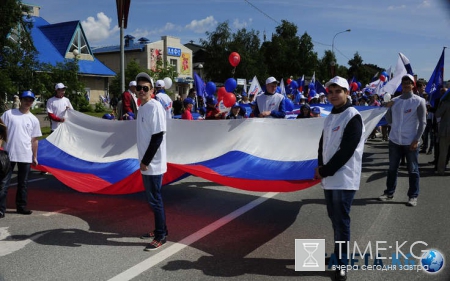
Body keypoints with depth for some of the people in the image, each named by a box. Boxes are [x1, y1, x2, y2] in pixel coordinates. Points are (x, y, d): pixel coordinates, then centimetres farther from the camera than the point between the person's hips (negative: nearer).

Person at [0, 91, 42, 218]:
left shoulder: (34, 120, 5)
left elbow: (34, 140, 9)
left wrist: (35, 157, 10)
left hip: (26, 156, 2)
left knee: (23, 183, 12)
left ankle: (21, 206, 23)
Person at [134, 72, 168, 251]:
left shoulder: (155, 107, -16)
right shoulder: (142, 107, 11)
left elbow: (158, 137, -20)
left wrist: (146, 161, -17)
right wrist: (143, 161, 14)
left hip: (153, 163, -9)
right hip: (146, 163, 9)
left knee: (155, 199, -2)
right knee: (152, 198, 17)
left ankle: (160, 236, 9)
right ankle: (160, 229, 30)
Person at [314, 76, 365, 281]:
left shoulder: (353, 117, -13)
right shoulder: (330, 117, 13)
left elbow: (346, 151, -19)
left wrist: (324, 171, -14)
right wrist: (321, 167, -2)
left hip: (344, 178, -8)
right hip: (329, 177, 8)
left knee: (341, 221, -3)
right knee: (334, 217, 17)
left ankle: (342, 263, 7)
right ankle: (339, 253, 33)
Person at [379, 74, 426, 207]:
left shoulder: (419, 101, -5)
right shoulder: (394, 101, 6)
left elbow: (422, 122, -6)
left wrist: (416, 140, -13)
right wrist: (387, 109, -5)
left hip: (410, 142, -4)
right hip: (395, 141, 4)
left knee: (413, 170, 5)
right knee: (392, 169, 12)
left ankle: (413, 196, 13)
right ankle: (389, 193, 22)